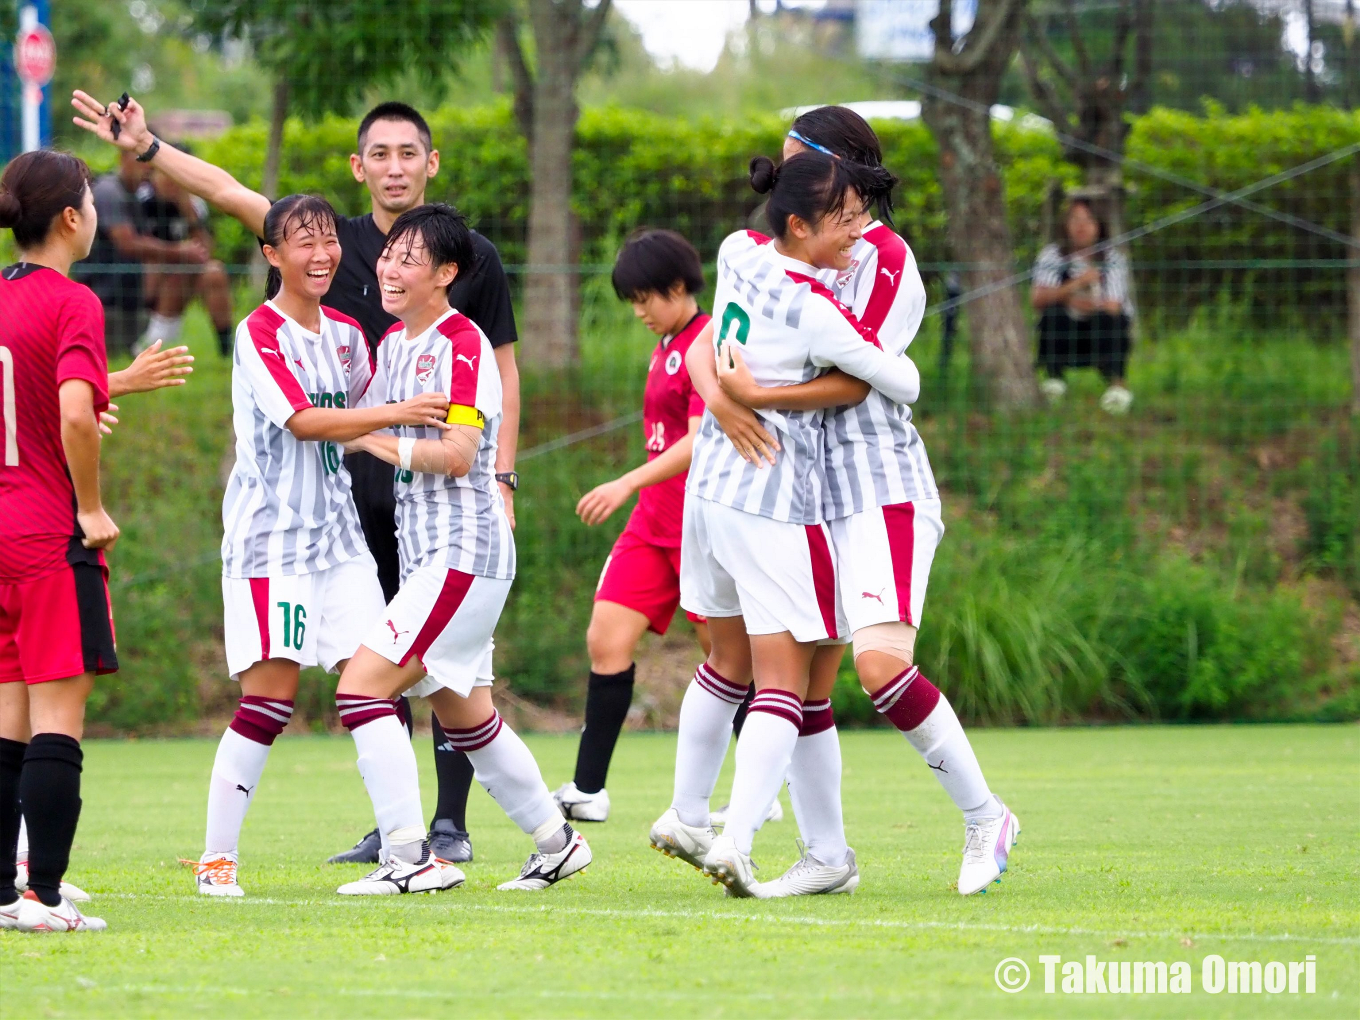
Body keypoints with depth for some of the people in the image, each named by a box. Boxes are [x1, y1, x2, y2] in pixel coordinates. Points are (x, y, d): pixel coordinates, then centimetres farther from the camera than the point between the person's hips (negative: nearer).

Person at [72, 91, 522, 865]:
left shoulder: (473, 256, 1)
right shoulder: (333, 244, 5)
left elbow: (503, 371, 6)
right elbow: (228, 192, 2)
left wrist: (502, 477, -2)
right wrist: (147, 147, -8)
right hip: (357, 481, 3)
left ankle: (451, 823, 0)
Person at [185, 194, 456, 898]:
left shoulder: (345, 334, 13)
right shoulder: (259, 333, -9)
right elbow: (302, 420, -20)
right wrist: (394, 413, -27)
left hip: (337, 535, 7)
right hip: (270, 536, -6)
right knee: (270, 697, -11)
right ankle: (216, 857, -5)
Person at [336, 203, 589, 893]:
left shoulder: (461, 345, -13)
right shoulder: (394, 343, 14)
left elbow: (457, 453, -23)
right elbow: (368, 425, 29)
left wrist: (378, 442, -14)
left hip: (464, 552, -10)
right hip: (424, 553, 10)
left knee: (362, 687, -17)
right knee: (463, 716, 18)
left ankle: (408, 857, -17)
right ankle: (556, 842, 30)